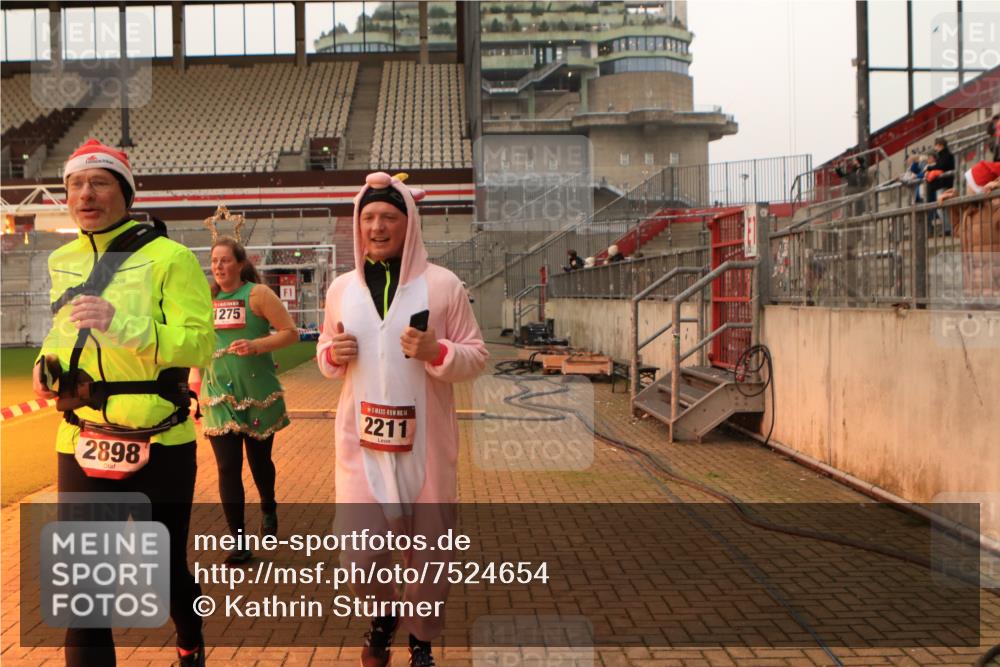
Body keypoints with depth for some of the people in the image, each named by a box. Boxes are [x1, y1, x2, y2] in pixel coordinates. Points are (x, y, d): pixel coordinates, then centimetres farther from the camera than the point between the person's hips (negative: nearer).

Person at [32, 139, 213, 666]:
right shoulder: (62, 262, 8)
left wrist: (122, 324, -31)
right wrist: (47, 360, 3)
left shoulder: (169, 257, -10)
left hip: (159, 444, -4)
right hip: (81, 444, 4)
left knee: (167, 568, 14)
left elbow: (199, 345, -18)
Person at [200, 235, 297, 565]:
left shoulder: (258, 293, -6)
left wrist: (256, 345, -25)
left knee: (259, 460, 13)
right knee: (228, 468, -2)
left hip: (258, 394, -3)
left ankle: (268, 508, 43)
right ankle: (238, 541, 5)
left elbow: (290, 332, -11)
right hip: (219, 395, 3)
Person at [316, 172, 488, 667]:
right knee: (358, 556, -2)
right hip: (361, 439, 2)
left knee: (427, 550, 9)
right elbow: (325, 352, 17)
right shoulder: (341, 288, 5)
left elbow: (476, 357, -2)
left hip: (425, 440, -2)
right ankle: (382, 615, 32)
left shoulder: (442, 285, -5)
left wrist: (436, 352, -21)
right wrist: (333, 354, -6)